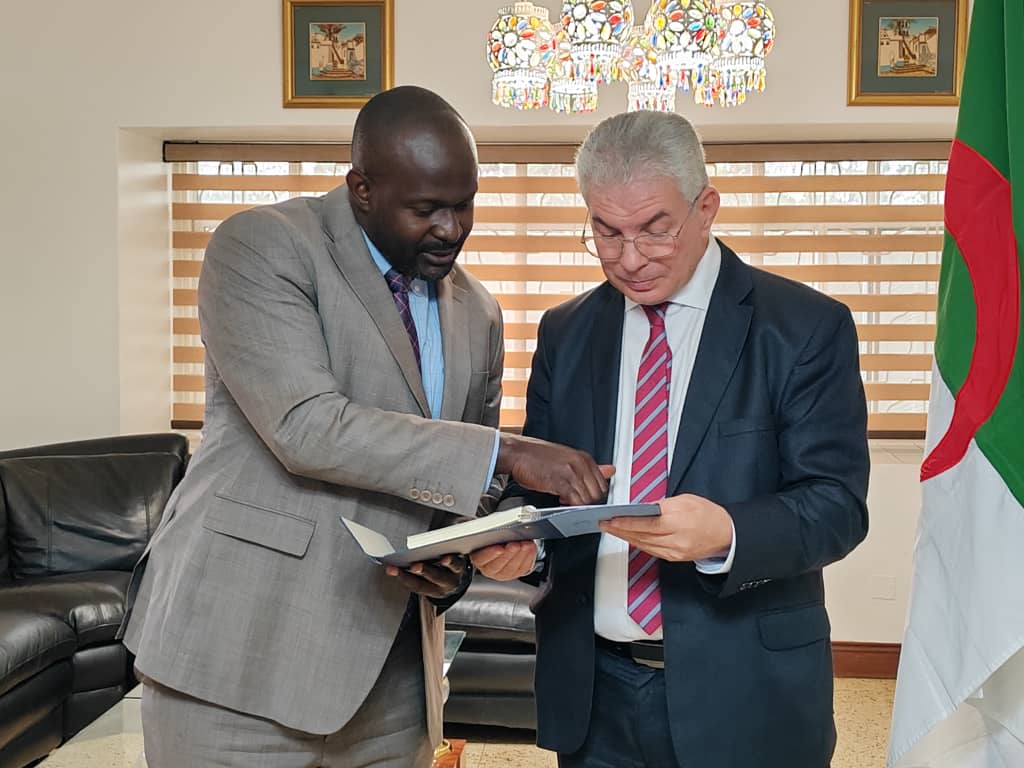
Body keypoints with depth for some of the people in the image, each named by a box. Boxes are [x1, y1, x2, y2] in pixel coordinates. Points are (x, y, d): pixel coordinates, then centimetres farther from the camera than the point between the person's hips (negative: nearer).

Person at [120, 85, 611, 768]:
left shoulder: (478, 314, 9)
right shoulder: (260, 247, -10)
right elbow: (309, 428, -23)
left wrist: (456, 563, -5)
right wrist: (508, 452, -24)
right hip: (243, 658, -5)